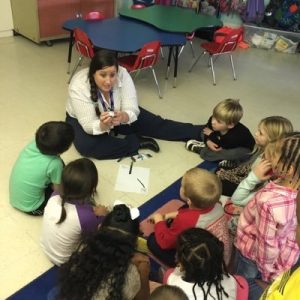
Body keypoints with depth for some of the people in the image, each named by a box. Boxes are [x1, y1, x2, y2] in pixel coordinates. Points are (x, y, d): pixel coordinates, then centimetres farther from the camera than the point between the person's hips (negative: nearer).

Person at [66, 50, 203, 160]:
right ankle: (138, 142, -21)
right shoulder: (78, 86, -33)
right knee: (86, 145, -34)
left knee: (155, 123, -9)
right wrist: (103, 125, -54)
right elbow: (89, 125, -33)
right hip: (83, 120, -2)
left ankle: (201, 133, 1)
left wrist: (123, 116, -51)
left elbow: (132, 110, -28)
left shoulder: (122, 75, -27)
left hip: (115, 115, 3)